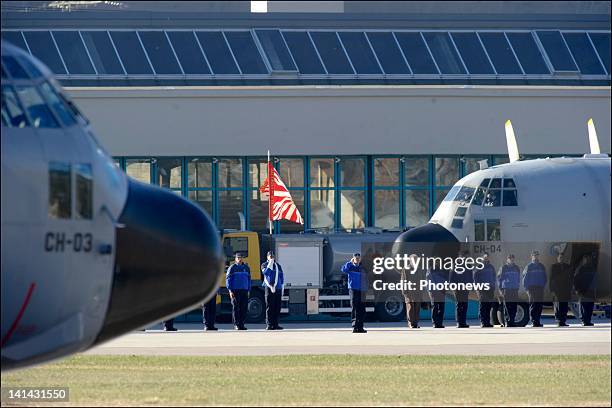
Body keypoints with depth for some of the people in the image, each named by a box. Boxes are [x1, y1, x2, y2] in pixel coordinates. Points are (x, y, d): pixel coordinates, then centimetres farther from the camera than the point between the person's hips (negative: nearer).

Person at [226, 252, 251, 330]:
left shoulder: (246, 268, 13)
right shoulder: (232, 268, 0)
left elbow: (249, 280, 19)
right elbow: (228, 279, -2)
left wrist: (248, 290, 13)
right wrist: (230, 290, -9)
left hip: (244, 291, 4)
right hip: (235, 291, -4)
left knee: (244, 308, 1)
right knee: (235, 308, -5)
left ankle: (241, 324, 6)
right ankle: (236, 324, -2)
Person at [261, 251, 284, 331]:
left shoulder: (278, 266, 19)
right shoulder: (264, 265, 6)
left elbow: (282, 278, 21)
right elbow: (266, 272, -16)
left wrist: (282, 290, 15)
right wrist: (270, 264, -15)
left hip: (278, 288, 5)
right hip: (269, 288, -5)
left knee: (277, 308, 4)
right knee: (269, 307, -8)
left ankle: (275, 324, 8)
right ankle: (269, 325, -8)